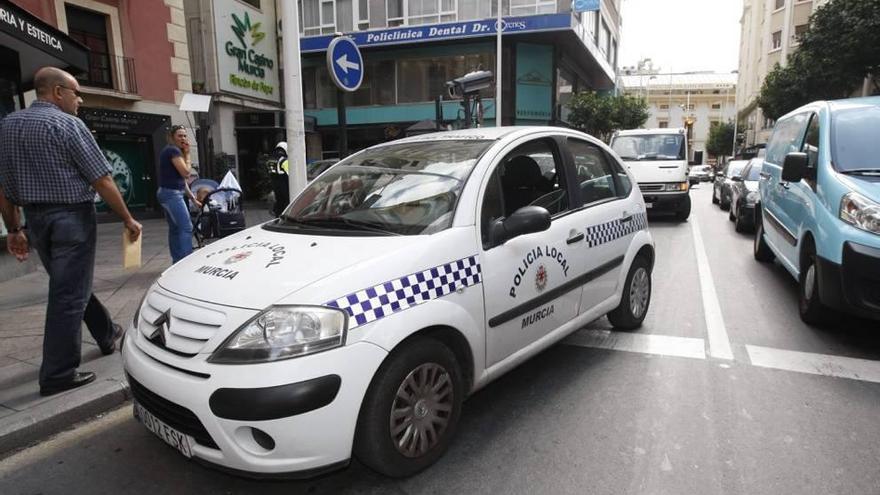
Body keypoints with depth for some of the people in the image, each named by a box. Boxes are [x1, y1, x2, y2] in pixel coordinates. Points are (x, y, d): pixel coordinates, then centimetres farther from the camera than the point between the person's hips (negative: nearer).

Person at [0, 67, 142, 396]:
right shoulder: (68, 125, -12)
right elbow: (102, 180, -15)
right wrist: (128, 219, -7)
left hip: (36, 219, 8)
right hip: (72, 218, -8)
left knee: (68, 285, 21)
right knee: (69, 294, -2)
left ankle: (107, 335, 38)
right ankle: (58, 375, 3)